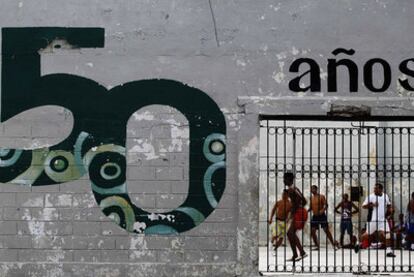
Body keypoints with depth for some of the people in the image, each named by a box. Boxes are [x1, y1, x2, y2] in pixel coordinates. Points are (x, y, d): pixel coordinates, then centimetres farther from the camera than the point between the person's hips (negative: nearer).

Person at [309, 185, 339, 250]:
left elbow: (326, 205, -12)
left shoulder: (321, 196, -5)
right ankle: (317, 246, 8)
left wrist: (322, 210, -30)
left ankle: (334, 244, 1)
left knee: (326, 230, -6)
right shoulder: (311, 198, 12)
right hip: (314, 216, 6)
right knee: (312, 231, -2)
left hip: (322, 216, -6)